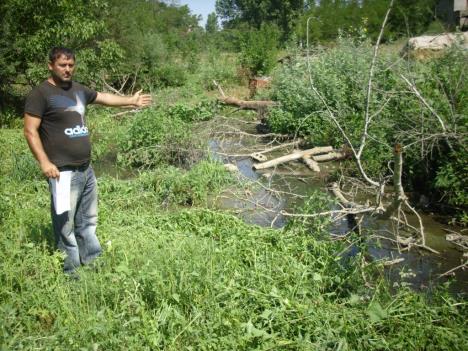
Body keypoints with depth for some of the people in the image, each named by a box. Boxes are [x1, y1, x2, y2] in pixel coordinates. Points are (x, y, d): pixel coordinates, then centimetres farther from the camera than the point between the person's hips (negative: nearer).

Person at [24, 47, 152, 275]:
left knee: (87, 222, 19)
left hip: (86, 169, 8)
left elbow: (103, 97, 30)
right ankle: (71, 273, 11)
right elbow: (30, 131, -12)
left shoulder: (78, 90, 12)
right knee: (66, 225, -1)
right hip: (63, 171, -8)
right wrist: (44, 162, -20)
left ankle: (94, 262, 32)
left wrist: (131, 101, 39)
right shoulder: (40, 94, -9)